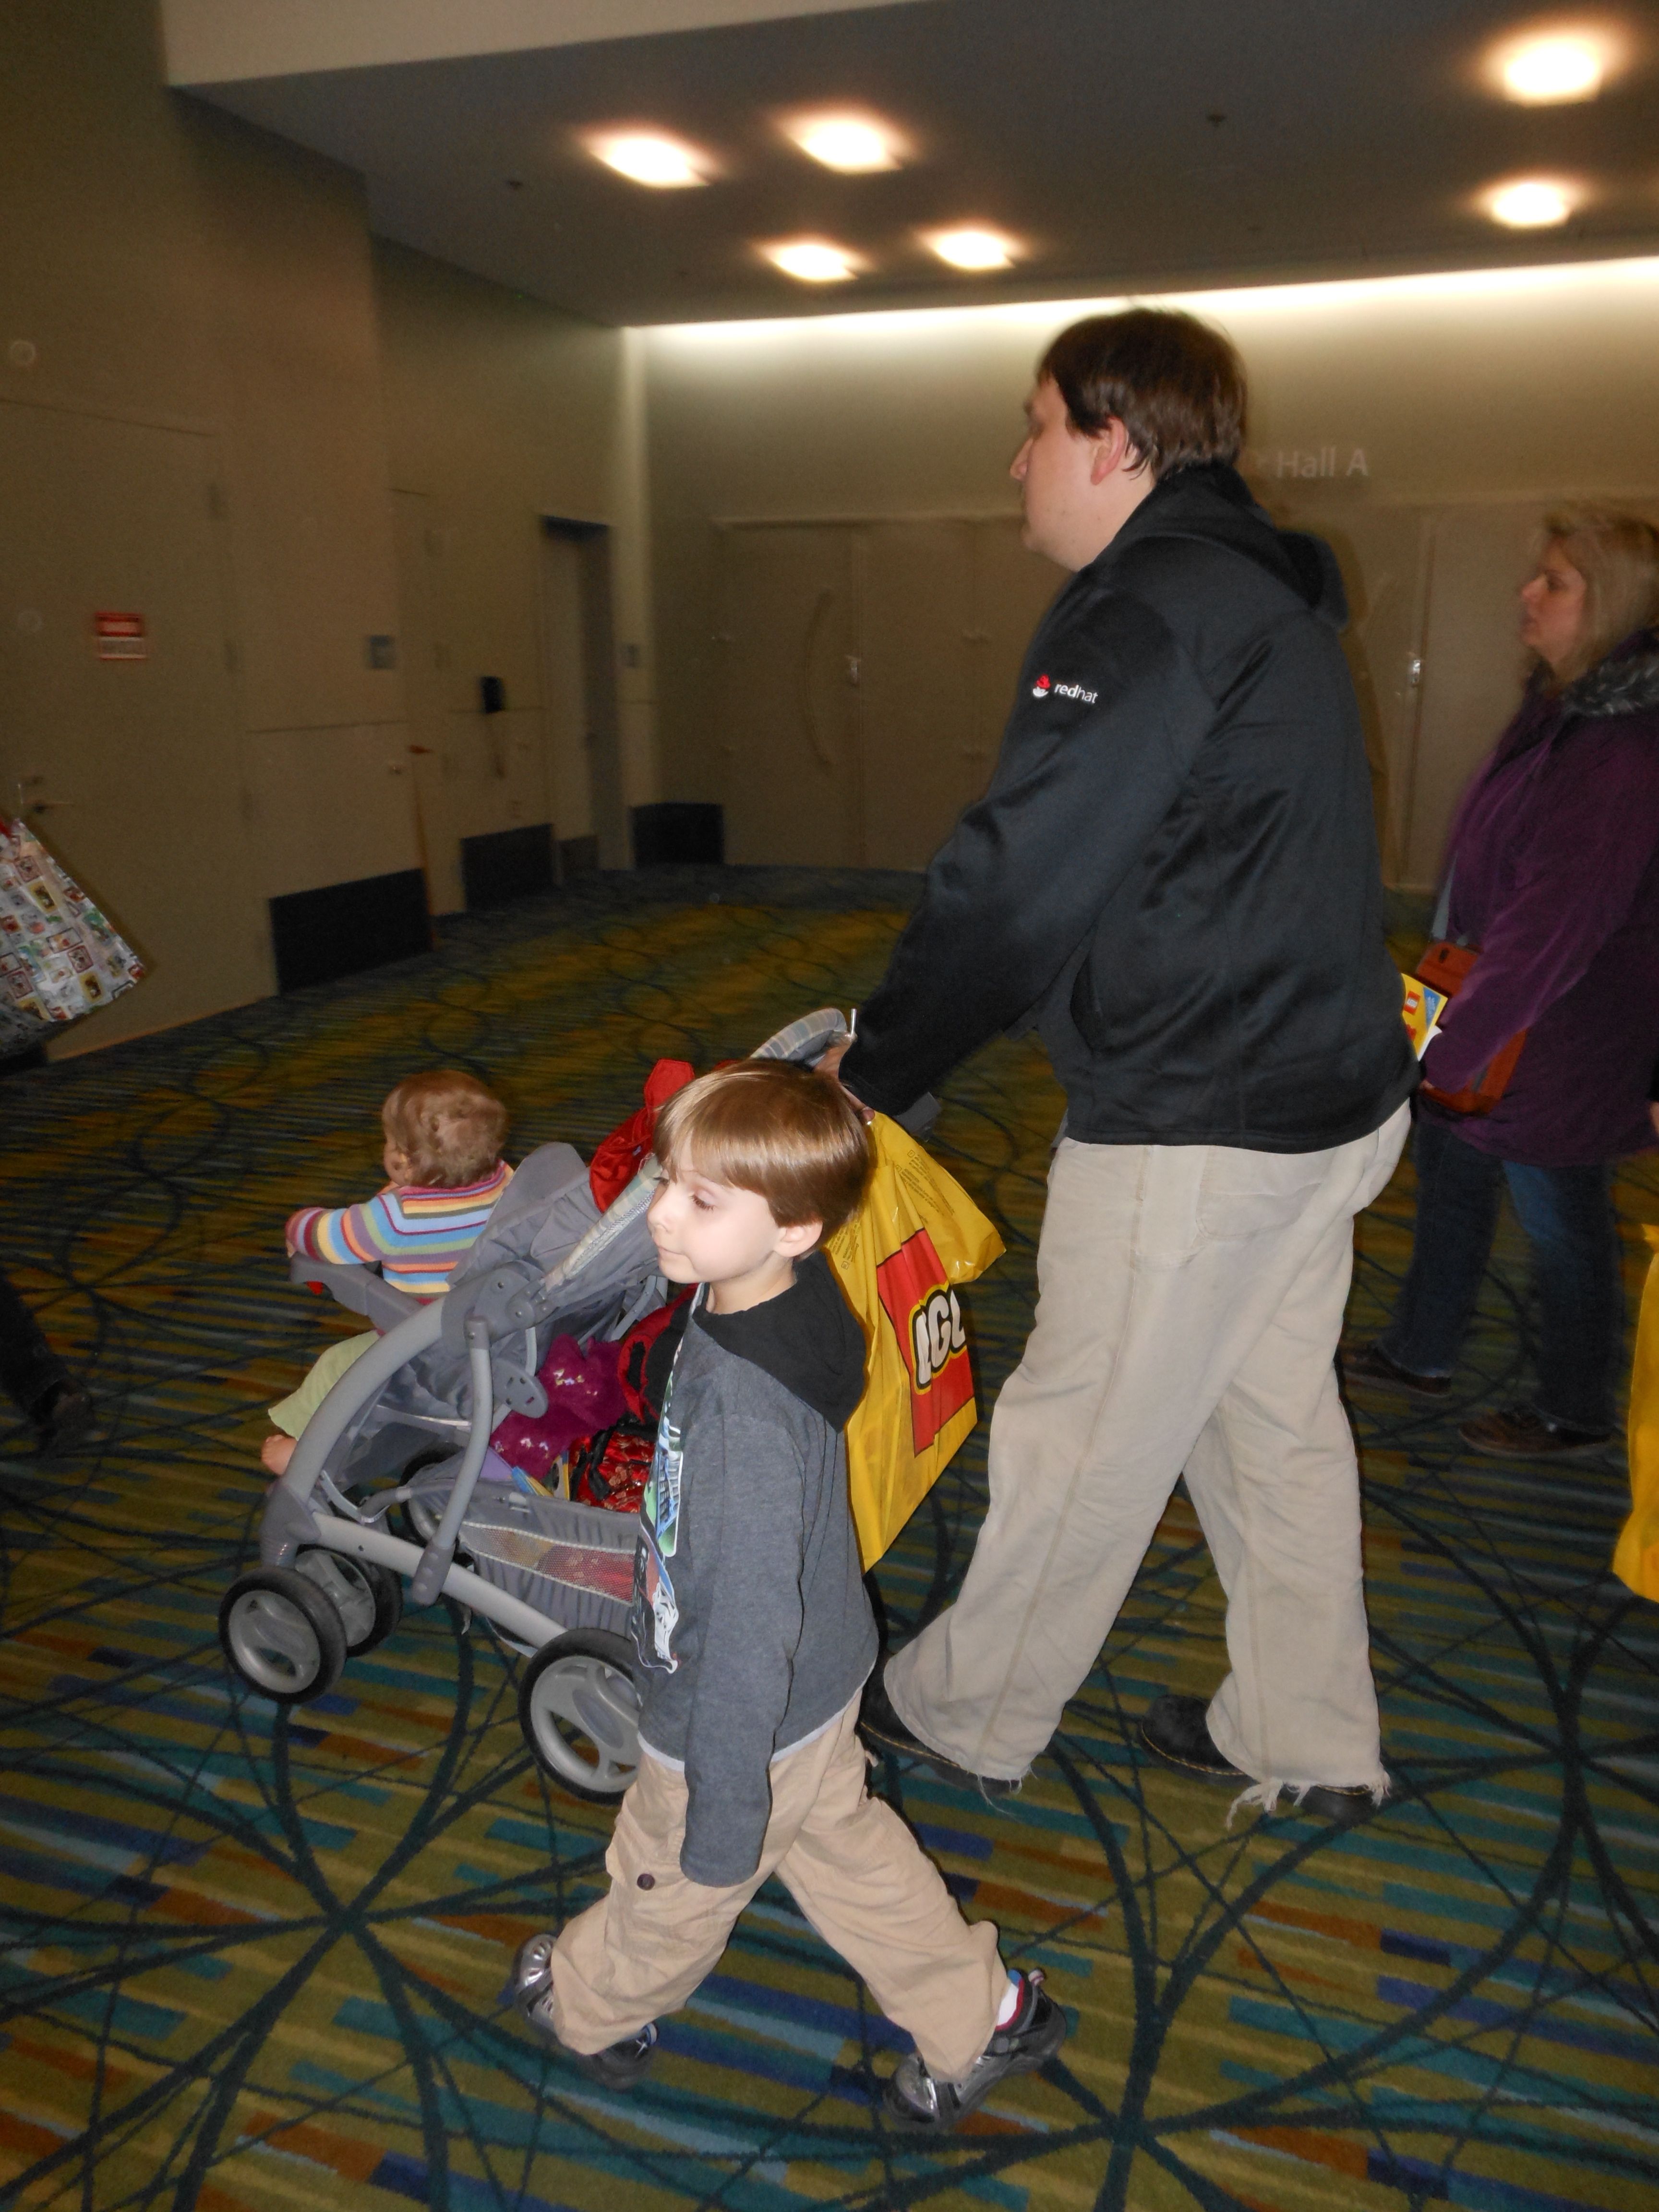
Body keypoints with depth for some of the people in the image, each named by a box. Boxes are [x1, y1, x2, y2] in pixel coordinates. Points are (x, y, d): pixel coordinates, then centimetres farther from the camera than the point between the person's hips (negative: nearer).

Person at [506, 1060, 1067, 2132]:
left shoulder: (749, 1409, -40)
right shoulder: (781, 1296, -12)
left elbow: (748, 1627, -33)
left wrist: (724, 1811, -22)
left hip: (740, 1718, -7)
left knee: (672, 1885, 24)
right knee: (844, 1844, 30)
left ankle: (594, 2010, 55)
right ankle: (982, 2014, 48)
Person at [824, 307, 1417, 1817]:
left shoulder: (1148, 614, -17)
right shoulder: (1269, 595, 15)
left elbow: (1019, 884, -21)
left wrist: (873, 1071, -10)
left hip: (1194, 1127, -10)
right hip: (1328, 1086, 10)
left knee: (1085, 1435, 7)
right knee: (1277, 1418, 19)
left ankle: (971, 1716, 29)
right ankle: (1308, 1742, 36)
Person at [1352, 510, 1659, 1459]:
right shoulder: (1564, 706, 4)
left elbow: (1553, 927, -31)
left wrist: (1444, 1055, -31)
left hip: (1561, 1040, -9)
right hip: (1499, 1008, 10)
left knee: (1564, 1225, 7)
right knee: (1451, 1173, 20)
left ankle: (1577, 1415, 29)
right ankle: (1420, 1354, 39)